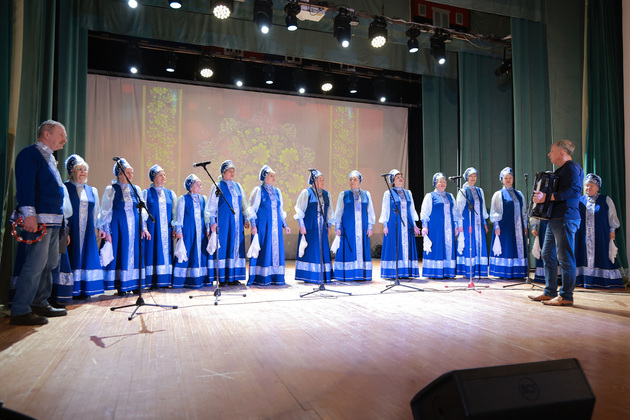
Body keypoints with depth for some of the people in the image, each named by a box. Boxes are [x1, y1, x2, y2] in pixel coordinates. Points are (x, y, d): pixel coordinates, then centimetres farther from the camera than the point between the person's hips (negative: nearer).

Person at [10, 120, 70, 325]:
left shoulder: (50, 158, 23)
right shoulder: (30, 154, -5)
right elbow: (25, 184, -16)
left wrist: (61, 221, 21)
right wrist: (29, 213, -24)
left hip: (53, 220, 10)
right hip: (38, 219, -10)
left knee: (50, 263, 13)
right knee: (36, 263, -10)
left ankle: (39, 304, 24)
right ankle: (20, 311, -3)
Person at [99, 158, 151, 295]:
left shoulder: (136, 189, 10)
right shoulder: (111, 190, -1)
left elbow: (141, 209, 13)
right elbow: (106, 212, -2)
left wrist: (143, 227, 7)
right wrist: (106, 230, -8)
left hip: (134, 226, 4)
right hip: (118, 226, -4)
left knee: (134, 252, 3)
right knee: (120, 252, -3)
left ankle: (133, 284, 10)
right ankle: (120, 286, 5)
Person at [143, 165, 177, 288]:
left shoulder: (170, 193, 12)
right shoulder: (146, 193, 4)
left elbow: (175, 212, 11)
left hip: (166, 230, 3)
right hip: (152, 229, -3)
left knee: (166, 252, 1)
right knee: (153, 252, -4)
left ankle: (164, 280, 6)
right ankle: (152, 281, 0)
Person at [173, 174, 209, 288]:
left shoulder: (203, 199, 12)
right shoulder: (183, 199, 0)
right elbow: (179, 216, -1)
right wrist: (178, 230, -7)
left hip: (200, 230, 5)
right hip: (187, 231, -4)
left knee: (201, 253, 3)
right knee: (186, 253, -4)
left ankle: (198, 279, 10)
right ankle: (181, 280, 3)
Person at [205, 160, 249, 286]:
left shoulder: (238, 186, 14)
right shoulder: (217, 186, 0)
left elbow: (243, 204, 17)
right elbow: (211, 205, -3)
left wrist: (245, 219, 11)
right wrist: (212, 222, -11)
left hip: (236, 222, 5)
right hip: (223, 222, -5)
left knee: (235, 247, 3)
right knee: (223, 246, -5)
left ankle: (233, 277, 9)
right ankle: (222, 277, 1)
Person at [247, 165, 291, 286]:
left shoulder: (277, 191, 15)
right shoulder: (258, 190, -1)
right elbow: (252, 209, -3)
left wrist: (285, 225, 14)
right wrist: (253, 225, -13)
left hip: (276, 226, 5)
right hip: (263, 225, -5)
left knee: (276, 249, 4)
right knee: (263, 250, -4)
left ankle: (275, 277, 11)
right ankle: (261, 278, 3)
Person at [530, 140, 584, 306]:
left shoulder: (571, 168, -9)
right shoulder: (561, 170, 21)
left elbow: (575, 190, -24)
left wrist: (547, 197, -26)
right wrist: (540, 195, 16)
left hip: (565, 219, -11)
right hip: (555, 219, 11)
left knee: (565, 258, -6)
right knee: (548, 255, 13)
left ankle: (566, 297, 1)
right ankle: (550, 292, 20)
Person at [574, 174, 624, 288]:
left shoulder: (606, 200, 4)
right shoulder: (580, 201, 8)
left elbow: (612, 217, 7)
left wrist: (612, 231, 2)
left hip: (601, 236, -2)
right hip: (584, 236, 2)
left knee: (601, 257, -1)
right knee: (586, 256, 0)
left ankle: (604, 281, 5)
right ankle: (587, 280, 4)